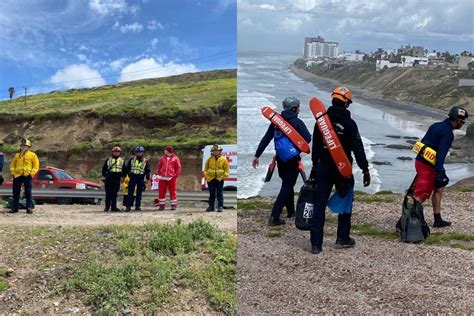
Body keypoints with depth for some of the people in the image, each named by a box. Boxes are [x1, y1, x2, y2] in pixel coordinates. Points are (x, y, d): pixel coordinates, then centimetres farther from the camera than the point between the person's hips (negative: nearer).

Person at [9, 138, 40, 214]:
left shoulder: (32, 155, 5)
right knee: (16, 192, 5)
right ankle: (14, 207, 12)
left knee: (28, 193, -2)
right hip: (17, 176, 4)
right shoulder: (17, 155, 17)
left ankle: (29, 208, 1)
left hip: (27, 176, -4)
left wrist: (31, 173, -10)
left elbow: (36, 166, -1)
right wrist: (13, 172, 5)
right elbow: (12, 165, 19)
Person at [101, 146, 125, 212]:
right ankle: (107, 206, 9)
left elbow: (124, 169, 16)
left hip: (117, 179, 1)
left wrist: (122, 176, 5)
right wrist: (104, 176, 0)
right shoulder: (108, 159, 8)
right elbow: (104, 168, 8)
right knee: (108, 193, 1)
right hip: (109, 178, -1)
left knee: (114, 193, -1)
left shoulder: (121, 160, 13)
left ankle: (114, 207, 1)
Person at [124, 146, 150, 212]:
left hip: (141, 178, 0)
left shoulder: (145, 161, 6)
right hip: (133, 177, 0)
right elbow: (127, 168, 11)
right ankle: (128, 206, -5)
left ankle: (137, 206, 13)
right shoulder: (132, 159, 8)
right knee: (130, 192, -5)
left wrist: (147, 178, -9)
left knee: (139, 193, 6)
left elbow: (147, 171, 3)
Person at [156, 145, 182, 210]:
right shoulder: (163, 158, 12)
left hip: (171, 178, -3)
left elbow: (178, 168, 1)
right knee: (161, 192, 4)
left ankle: (174, 205, 11)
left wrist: (175, 175, -6)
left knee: (172, 192, 2)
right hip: (162, 178, 3)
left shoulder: (175, 158, 2)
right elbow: (159, 166, 18)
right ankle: (162, 205, 13)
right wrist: (158, 173, 7)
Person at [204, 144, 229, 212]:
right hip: (210, 179, 2)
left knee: (220, 193, 1)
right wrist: (206, 175, 3)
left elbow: (227, 168, 3)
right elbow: (206, 168, 11)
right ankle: (211, 206, 15)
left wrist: (225, 176, -5)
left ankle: (220, 206, 6)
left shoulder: (223, 159, -1)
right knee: (212, 194, 9)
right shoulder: (209, 159, 4)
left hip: (220, 179, -2)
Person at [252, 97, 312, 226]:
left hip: (280, 159, 6)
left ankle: (291, 211, 33)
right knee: (287, 187, -2)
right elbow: (307, 139, -18)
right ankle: (274, 217, -10)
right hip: (293, 159, -6)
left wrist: (257, 155, 4)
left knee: (287, 184, 22)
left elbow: (265, 139, 2)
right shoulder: (297, 122, -12)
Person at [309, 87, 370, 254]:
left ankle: (316, 243, 1)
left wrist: (315, 165, 22)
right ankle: (343, 239, 21)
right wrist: (365, 170, -9)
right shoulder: (349, 123, -10)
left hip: (323, 169, 3)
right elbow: (358, 149, -12)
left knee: (319, 204, 3)